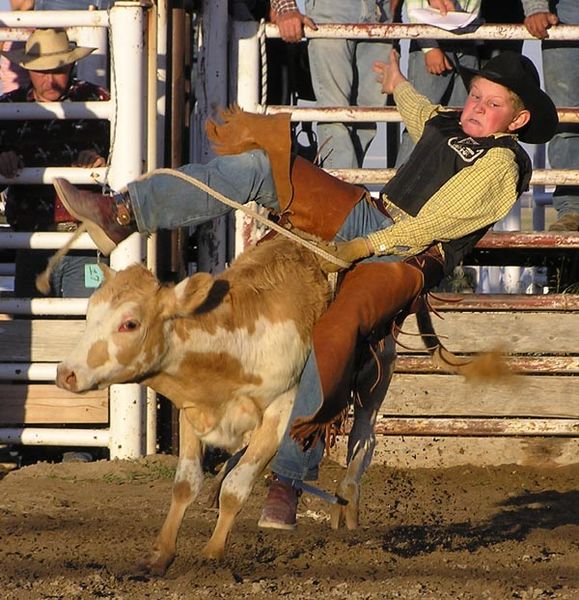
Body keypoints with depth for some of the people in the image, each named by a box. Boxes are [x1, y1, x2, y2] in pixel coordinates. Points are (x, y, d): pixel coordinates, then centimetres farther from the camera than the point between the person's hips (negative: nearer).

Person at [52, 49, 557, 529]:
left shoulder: (500, 165, -7)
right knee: (256, 165, -6)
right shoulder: (450, 125, 18)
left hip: (406, 257, -8)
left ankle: (288, 480, -32)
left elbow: (429, 226, -15)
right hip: (364, 218, 8)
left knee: (336, 330, -36)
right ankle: (122, 216, -14)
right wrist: (399, 87, 64)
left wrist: (354, 249, -18)